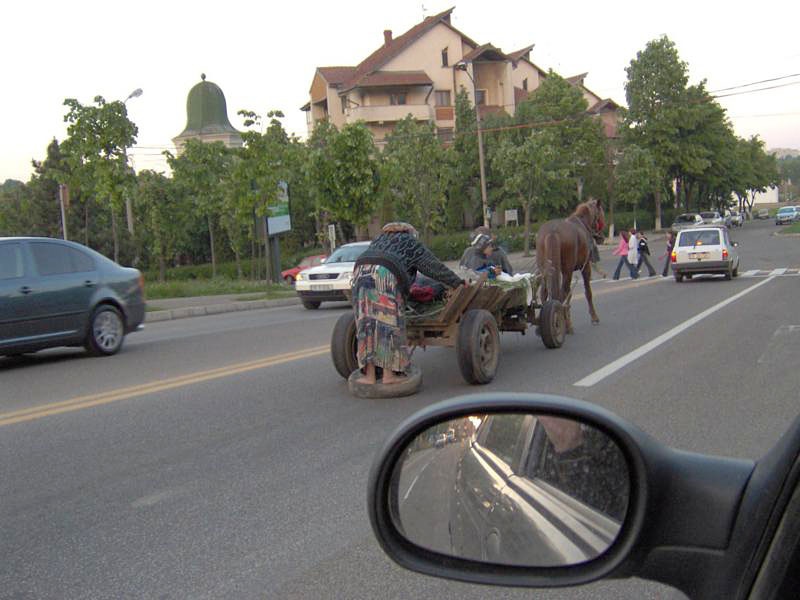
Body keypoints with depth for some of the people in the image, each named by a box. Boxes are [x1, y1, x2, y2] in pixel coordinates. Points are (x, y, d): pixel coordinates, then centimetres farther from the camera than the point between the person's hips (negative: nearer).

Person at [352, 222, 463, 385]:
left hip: (361, 274, 5)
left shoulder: (379, 239, 36)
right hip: (385, 277, -5)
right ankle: (389, 374, -1)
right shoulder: (411, 244, 21)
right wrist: (457, 282, 25)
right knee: (389, 324, 0)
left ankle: (369, 375, 1)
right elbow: (435, 267, 19)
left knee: (367, 324, 4)